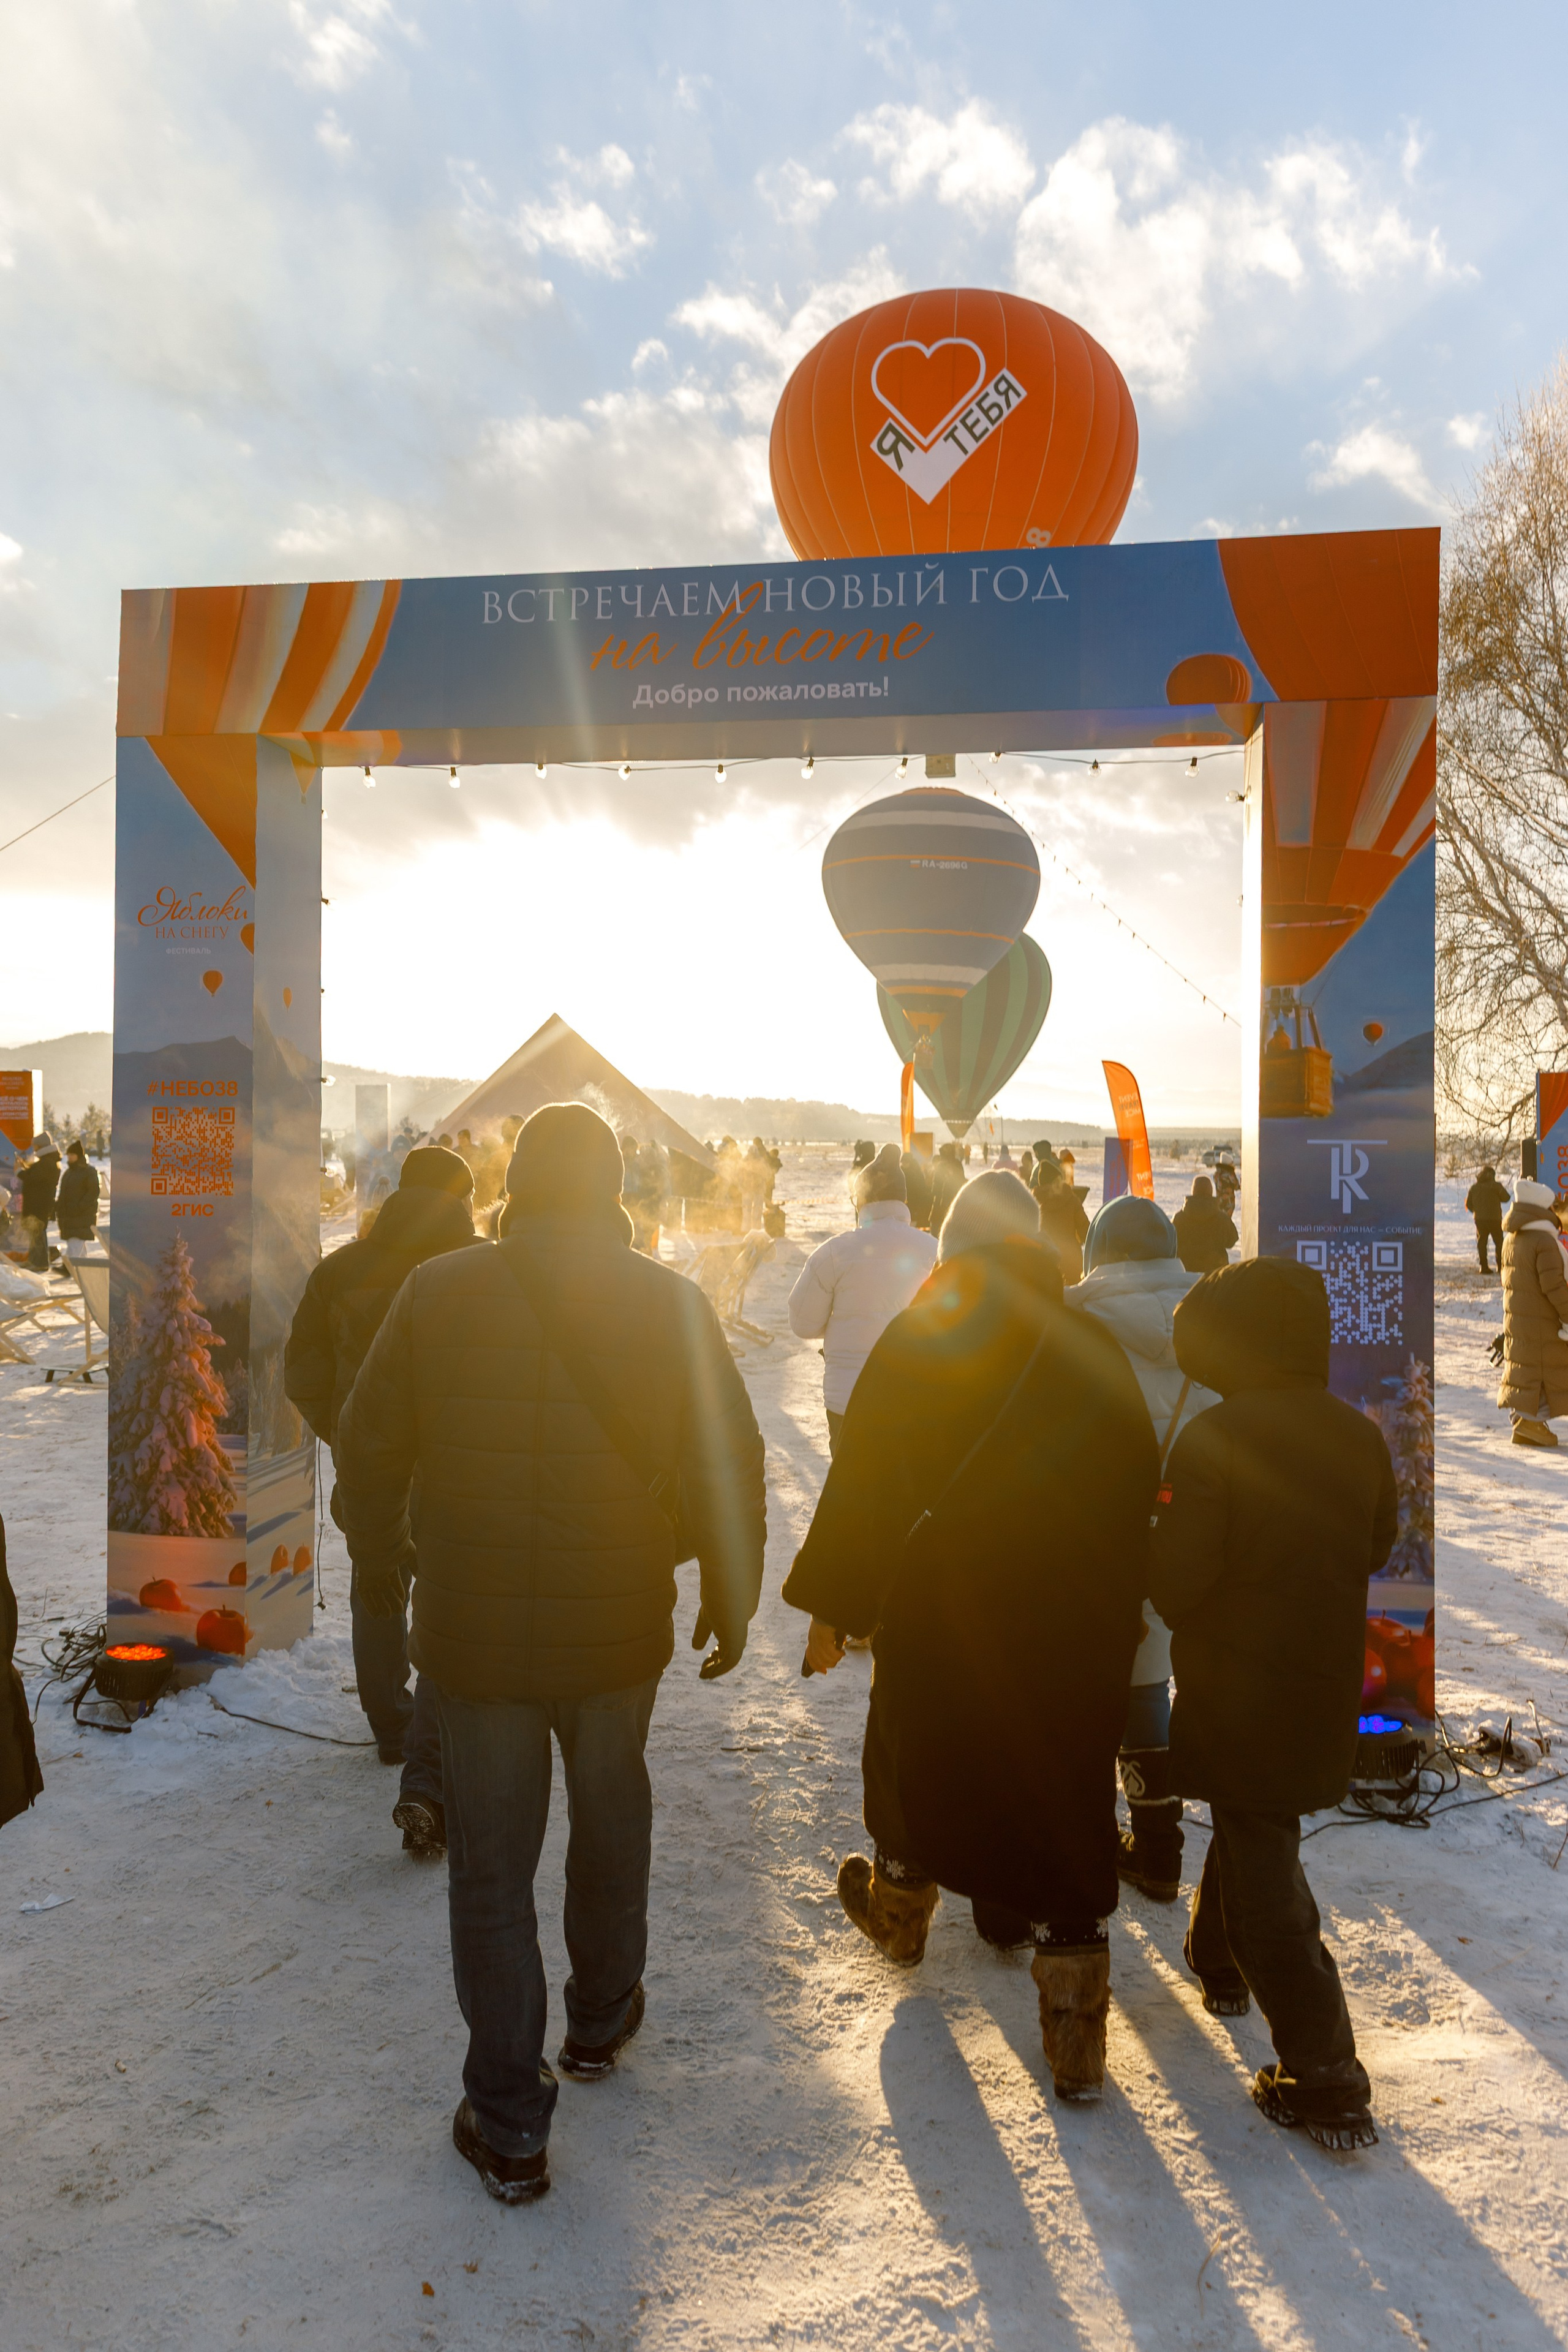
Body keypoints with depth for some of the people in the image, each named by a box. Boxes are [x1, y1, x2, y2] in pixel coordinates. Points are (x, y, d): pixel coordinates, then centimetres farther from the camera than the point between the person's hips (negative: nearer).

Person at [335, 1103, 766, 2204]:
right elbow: (730, 1464, -5)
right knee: (611, 1821, 26)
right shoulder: (669, 1301, -10)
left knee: (491, 1873, 14)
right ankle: (602, 2020, 46)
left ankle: (509, 2125, 22)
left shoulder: (439, 1294, -11)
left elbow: (368, 1453, -2)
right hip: (619, 1628, 1)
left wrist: (389, 1573, 15)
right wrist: (731, 1599, 8)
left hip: (473, 1631, -1)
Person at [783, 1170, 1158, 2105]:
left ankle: (899, 1905, 49)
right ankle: (1078, 2039, 13)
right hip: (1074, 1632, 1)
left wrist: (831, 1607, 1)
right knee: (1068, 1808, 10)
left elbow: (860, 1484, -7)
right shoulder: (1094, 1352, -4)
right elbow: (1136, 1487, 3)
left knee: (914, 1763, 24)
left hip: (938, 1616, -1)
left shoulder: (911, 1344, -9)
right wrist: (1121, 1608, 14)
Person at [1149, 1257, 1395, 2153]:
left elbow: (1177, 1581, -21)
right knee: (1259, 1825, 27)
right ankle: (1220, 1957, 48)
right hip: (1326, 1684, 6)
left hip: (1236, 1684, -6)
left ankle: (1327, 2080, 5)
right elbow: (1378, 1547, 12)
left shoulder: (1212, 1440, -21)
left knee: (1261, 1861, 3)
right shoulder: (1361, 1435, -2)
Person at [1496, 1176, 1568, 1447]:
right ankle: (1531, 1421, -1)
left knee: (1525, 1367, 12)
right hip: (1542, 1319, -8)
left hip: (1515, 1315, 8)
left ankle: (1524, 1422, 14)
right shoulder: (1545, 1241, -18)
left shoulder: (1511, 1239, 9)